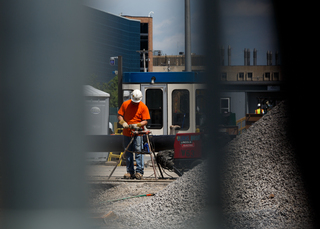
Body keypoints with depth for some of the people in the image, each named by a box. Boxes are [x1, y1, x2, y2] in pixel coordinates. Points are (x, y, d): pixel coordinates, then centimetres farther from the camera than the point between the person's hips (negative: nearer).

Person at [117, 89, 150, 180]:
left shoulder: (143, 107, -4)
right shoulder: (125, 104, 5)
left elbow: (145, 121, -6)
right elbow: (119, 115, 8)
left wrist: (137, 125, -22)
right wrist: (123, 122, -11)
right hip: (127, 132, 3)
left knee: (138, 151, -8)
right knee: (128, 153, 6)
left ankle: (139, 172, -5)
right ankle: (130, 172, 12)